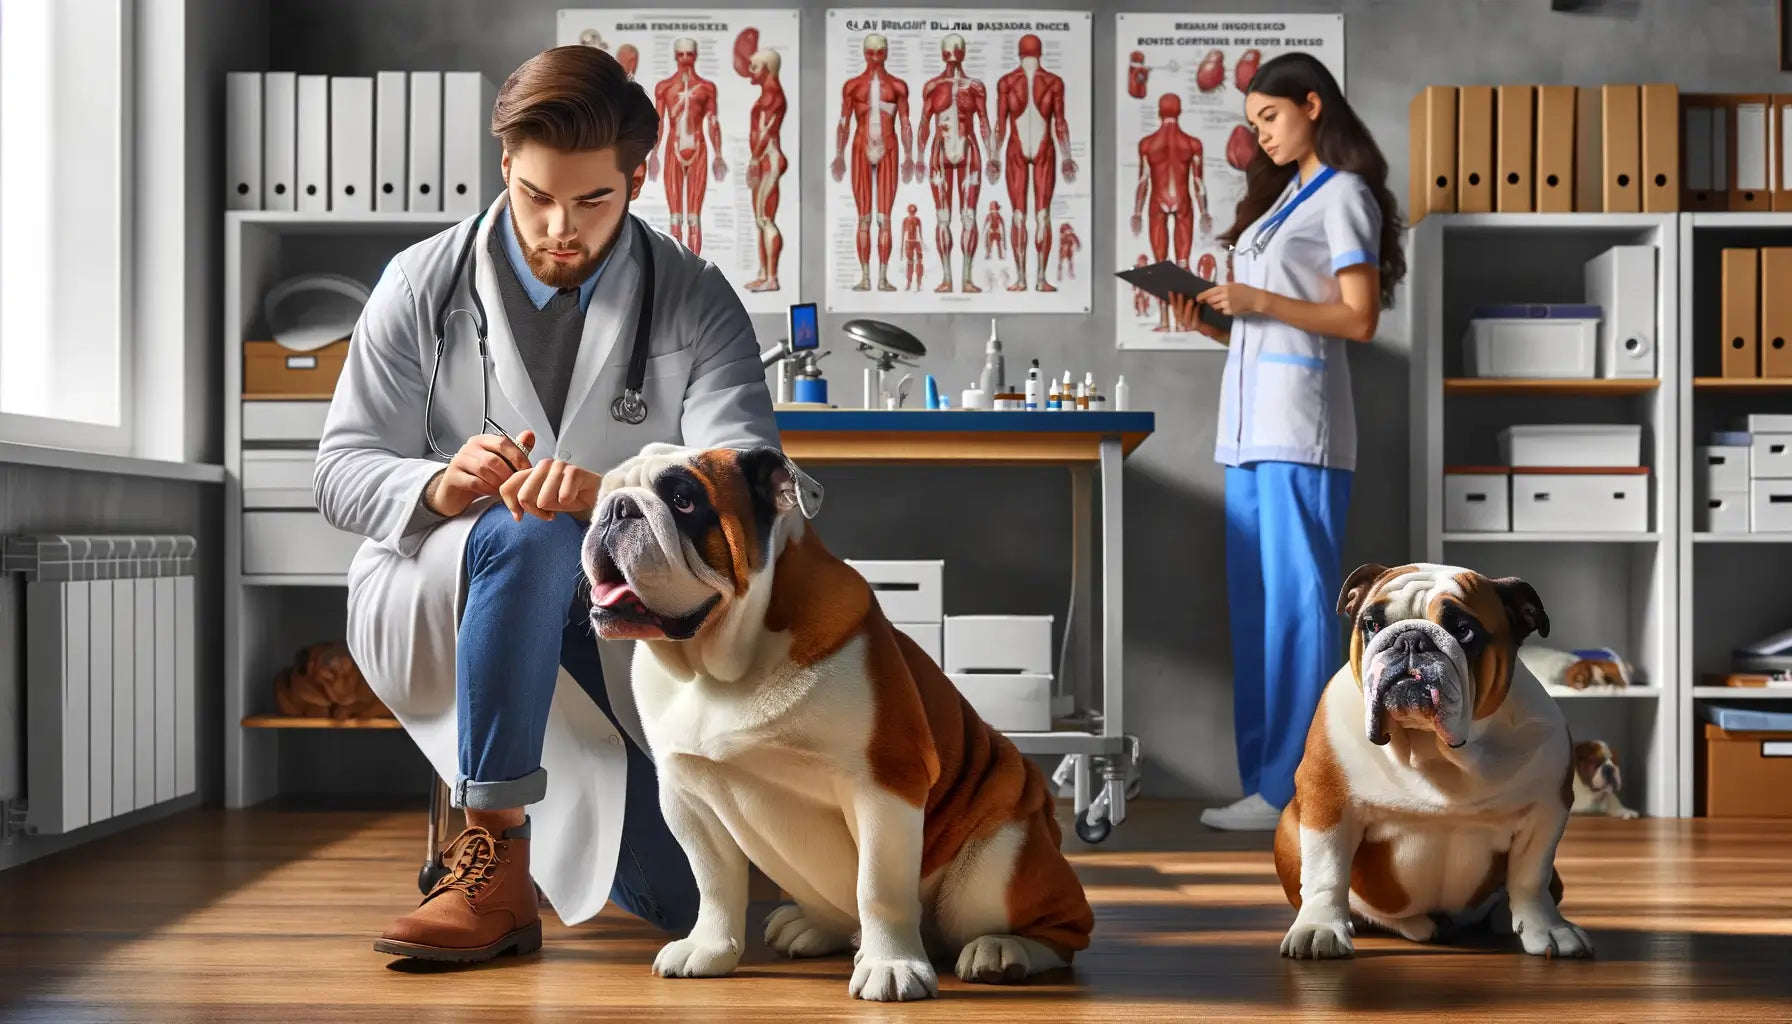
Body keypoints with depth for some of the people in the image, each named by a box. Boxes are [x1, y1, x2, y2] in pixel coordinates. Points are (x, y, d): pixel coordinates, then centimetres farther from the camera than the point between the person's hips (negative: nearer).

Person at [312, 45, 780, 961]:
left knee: (691, 898, -7)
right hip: (428, 610, -2)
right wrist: (438, 487, -29)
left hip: (603, 630, 2)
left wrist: (610, 493, -41)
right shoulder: (422, 286, -4)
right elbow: (341, 471, -5)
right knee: (526, 538, -38)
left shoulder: (696, 302, -5)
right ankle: (496, 859, -29)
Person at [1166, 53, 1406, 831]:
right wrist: (1211, 323, 5)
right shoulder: (1281, 198, 23)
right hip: (1251, 423, 9)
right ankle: (1262, 777, 10)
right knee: (1254, 605, 7)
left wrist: (1261, 301, -15)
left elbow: (1360, 320, -9)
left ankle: (1291, 788, -6)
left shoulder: (1344, 196, -1)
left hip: (1301, 425, -9)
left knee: (1295, 601, -8)